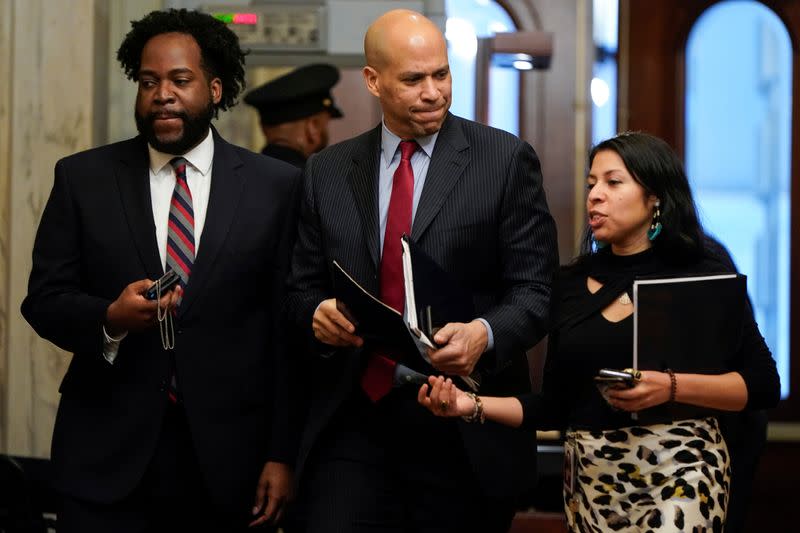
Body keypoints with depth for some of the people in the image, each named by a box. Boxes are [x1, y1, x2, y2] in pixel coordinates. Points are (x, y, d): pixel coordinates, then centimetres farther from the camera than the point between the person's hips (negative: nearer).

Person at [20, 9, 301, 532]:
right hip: (107, 456, 1)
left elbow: (289, 333, 1)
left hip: (224, 460, 0)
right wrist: (109, 318, -17)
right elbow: (44, 299, 4)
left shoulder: (276, 186, 2)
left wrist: (282, 454, -1)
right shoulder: (83, 178, 5)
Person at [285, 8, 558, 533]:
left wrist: (484, 334, -23)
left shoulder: (507, 160, -1)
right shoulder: (327, 171, 9)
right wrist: (318, 313, -10)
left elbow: (536, 292, -4)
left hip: (463, 428, -2)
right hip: (354, 420, 2)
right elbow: (302, 287, 13)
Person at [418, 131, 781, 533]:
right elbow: (555, 405, 9)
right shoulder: (571, 283, 8)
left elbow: (763, 384, -5)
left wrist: (670, 387, -18)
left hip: (678, 471, -4)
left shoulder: (702, 274, -2)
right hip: (590, 479, 4)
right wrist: (474, 406, -5)